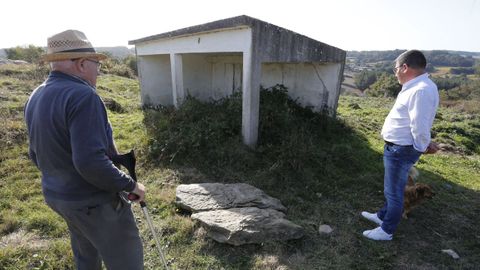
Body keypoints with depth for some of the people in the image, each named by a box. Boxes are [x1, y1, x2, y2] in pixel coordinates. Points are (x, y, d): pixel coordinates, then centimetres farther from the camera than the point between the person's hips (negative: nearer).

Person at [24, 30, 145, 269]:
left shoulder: (36, 97, 4)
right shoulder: (82, 96, -25)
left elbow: (36, 153, 13)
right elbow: (90, 161, -32)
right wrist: (130, 184, -19)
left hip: (56, 196, 9)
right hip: (93, 202, -9)